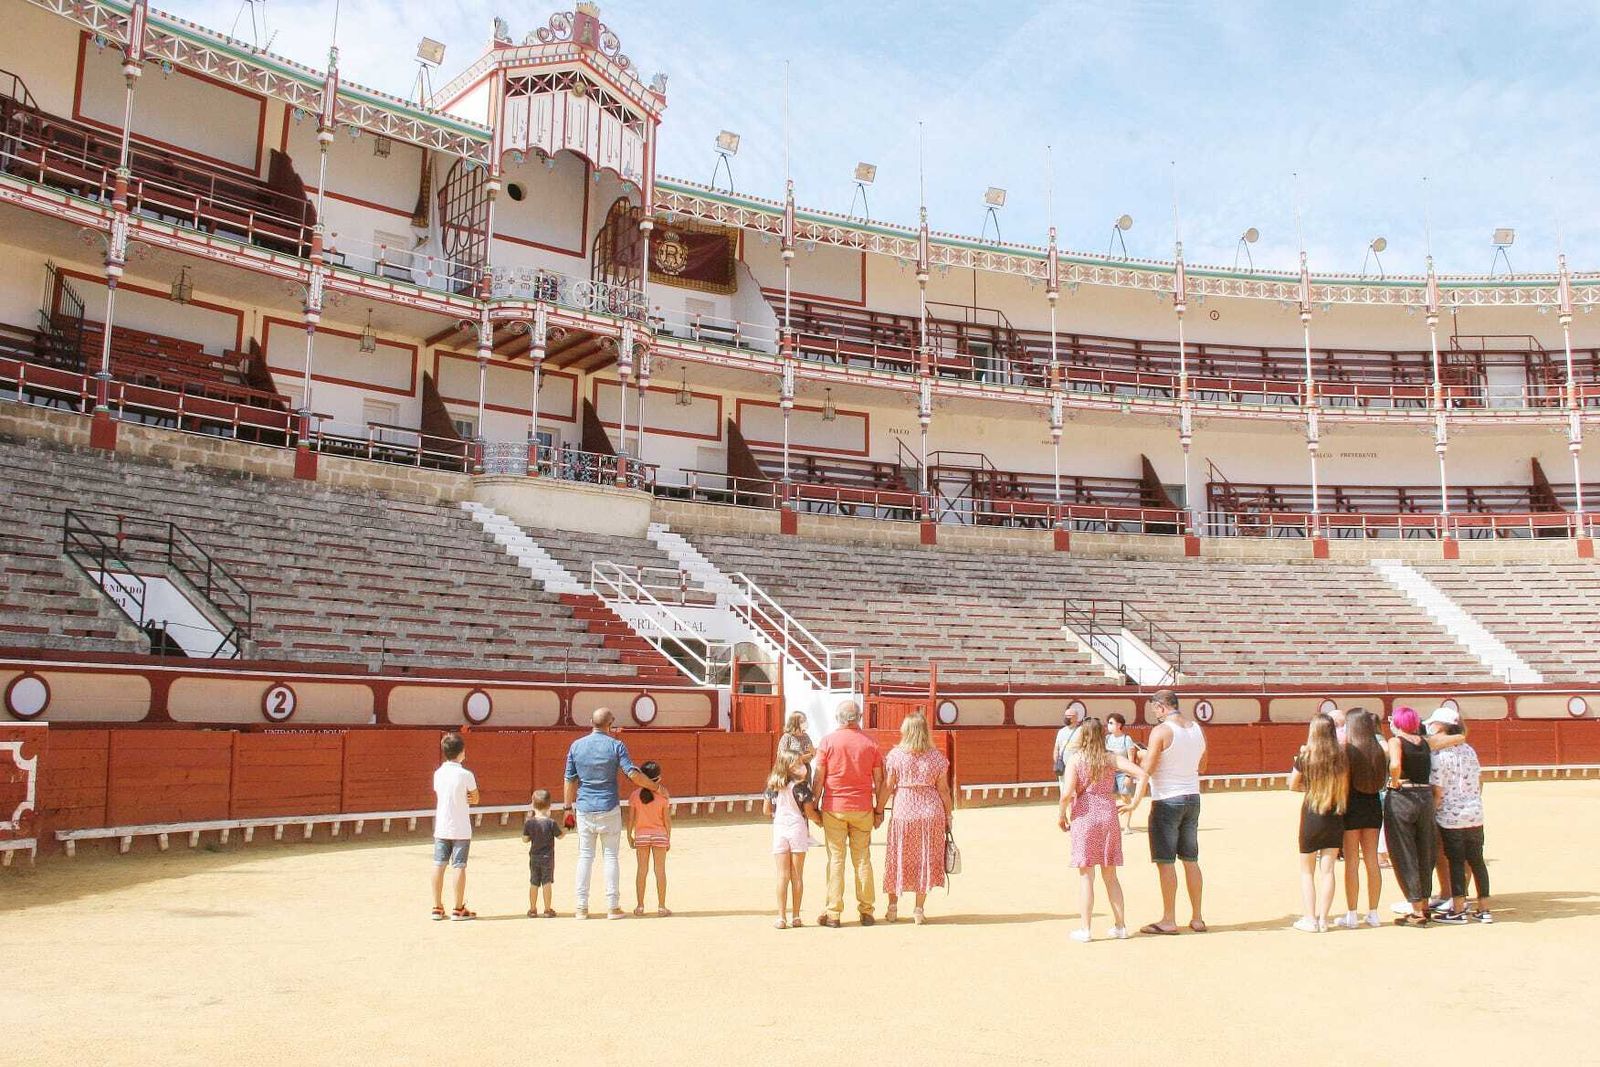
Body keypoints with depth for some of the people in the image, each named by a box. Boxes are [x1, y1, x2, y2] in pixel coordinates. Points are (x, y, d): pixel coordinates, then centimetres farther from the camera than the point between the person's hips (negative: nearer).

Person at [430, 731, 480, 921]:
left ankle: (437, 908, 14)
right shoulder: (466, 775, -13)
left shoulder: (438, 773, 2)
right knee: (459, 866, 1)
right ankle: (458, 909, 5)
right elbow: (475, 799, -3)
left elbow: (439, 794, 10)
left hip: (441, 828, 5)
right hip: (461, 829, -5)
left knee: (439, 865, 9)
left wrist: (463, 799, 1)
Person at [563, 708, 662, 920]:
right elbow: (633, 774, -14)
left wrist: (569, 808, 12)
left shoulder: (576, 746, 3)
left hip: (584, 809, 2)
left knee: (585, 856, 8)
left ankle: (581, 907, 7)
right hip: (609, 809, -2)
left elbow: (570, 780, 6)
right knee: (610, 856, 5)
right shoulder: (616, 745, -6)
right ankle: (613, 907, 5)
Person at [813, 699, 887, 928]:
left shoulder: (828, 741, -4)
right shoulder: (870, 743, 2)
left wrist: (814, 806, 4)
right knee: (863, 859, 8)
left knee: (836, 859, 2)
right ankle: (866, 912, 11)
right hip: (863, 809, 2)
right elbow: (879, 780, 4)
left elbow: (819, 777, -4)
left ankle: (833, 914, 3)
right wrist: (879, 810, 11)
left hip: (834, 808, -2)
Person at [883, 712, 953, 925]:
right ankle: (919, 910, 11)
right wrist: (948, 815, 11)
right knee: (926, 859, 9)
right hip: (931, 812, 1)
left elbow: (887, 787, -5)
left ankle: (893, 906, 20)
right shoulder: (936, 757, -1)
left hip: (903, 811, -1)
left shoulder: (895, 755, -5)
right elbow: (943, 790, 1)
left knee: (899, 858, 13)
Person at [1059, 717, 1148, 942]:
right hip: (1109, 816, 3)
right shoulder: (1111, 758, 1)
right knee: (1110, 876, 14)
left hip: (1084, 817, -3)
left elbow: (1067, 793, -16)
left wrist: (1061, 814, -1)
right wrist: (1134, 803, 0)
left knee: (1085, 875, 4)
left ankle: (1086, 929, 6)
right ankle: (1120, 925, 19)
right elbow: (1143, 775, -8)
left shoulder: (1075, 758, -7)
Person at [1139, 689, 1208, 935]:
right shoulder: (1198, 729, 7)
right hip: (1192, 798, 7)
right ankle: (1196, 918, 17)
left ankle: (1168, 921, 4)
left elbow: (1148, 769, -15)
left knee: (1165, 862, 0)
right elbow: (1201, 768, 16)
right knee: (1191, 860, 13)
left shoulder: (1161, 731, -14)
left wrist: (1145, 756, 5)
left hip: (1167, 801, -7)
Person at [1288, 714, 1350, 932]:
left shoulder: (1305, 756, -10)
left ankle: (1310, 919, 6)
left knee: (1307, 870, 9)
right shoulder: (1342, 756, -5)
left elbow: (1293, 785, 1)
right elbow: (1346, 787, 4)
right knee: (1327, 869, 7)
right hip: (1335, 816, 2)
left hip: (1311, 816, -2)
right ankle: (1323, 918, 8)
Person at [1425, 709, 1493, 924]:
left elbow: (1438, 792, -15)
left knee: (1456, 862, 2)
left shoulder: (1439, 755, -14)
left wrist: (1431, 814, -5)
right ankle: (1485, 908, 17)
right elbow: (1480, 780, 12)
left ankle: (1458, 910, 6)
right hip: (1475, 815, 6)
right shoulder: (1469, 750, 6)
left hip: (1451, 817, -6)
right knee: (1476, 860, 13)